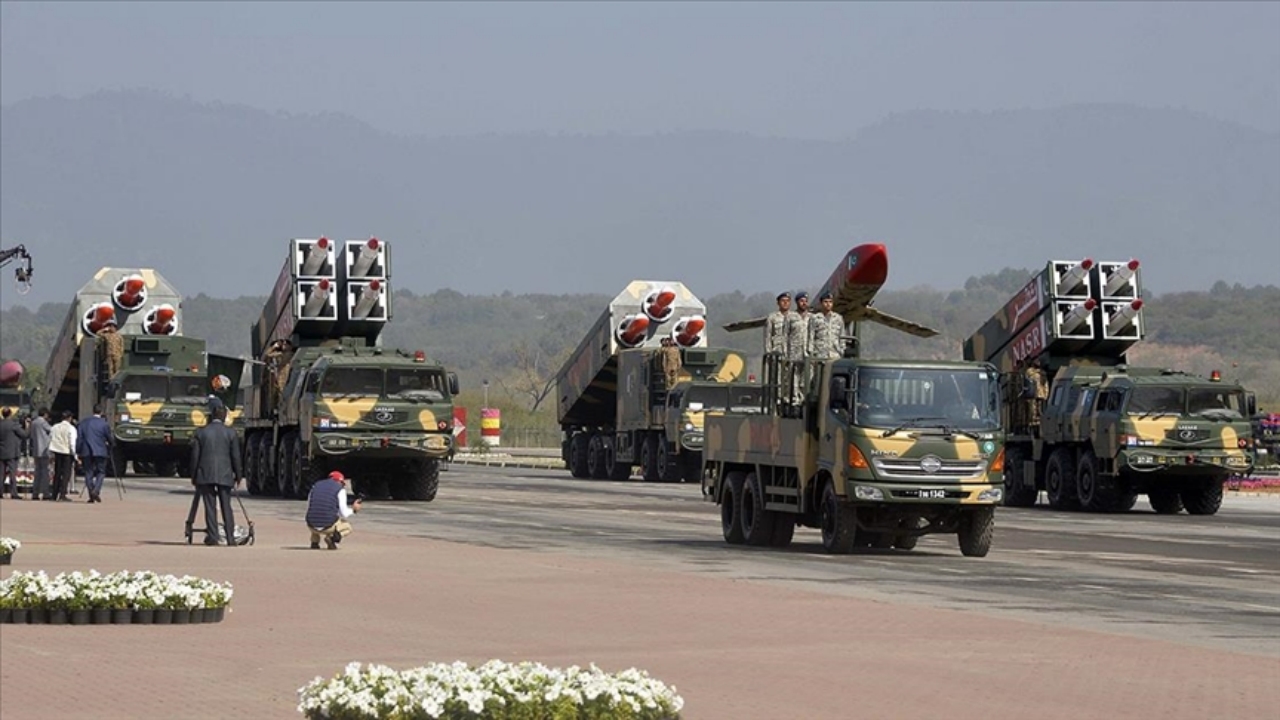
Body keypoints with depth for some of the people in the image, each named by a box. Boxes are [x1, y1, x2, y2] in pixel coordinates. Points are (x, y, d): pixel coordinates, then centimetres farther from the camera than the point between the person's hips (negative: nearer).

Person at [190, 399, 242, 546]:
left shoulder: (201, 432, 0)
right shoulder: (231, 433, 1)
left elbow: (195, 456, 1)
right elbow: (235, 456, 1)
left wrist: (193, 475, 9)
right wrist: (238, 475, 11)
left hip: (206, 474, -1)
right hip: (225, 475, 1)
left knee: (210, 506, 0)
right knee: (226, 506, 5)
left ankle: (212, 536, -5)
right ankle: (230, 538, 2)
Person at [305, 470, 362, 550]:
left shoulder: (315, 486, 16)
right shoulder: (340, 490, 3)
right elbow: (344, 514, 0)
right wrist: (353, 509, 22)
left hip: (312, 526, 4)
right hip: (329, 526, -4)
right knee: (347, 527, 28)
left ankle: (314, 542, 14)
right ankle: (332, 538, -5)